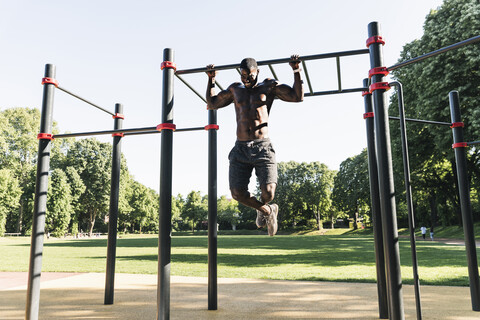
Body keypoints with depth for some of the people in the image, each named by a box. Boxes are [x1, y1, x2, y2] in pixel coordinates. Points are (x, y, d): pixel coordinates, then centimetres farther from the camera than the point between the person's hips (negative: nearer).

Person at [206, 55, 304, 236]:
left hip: (262, 147, -3)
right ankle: (267, 211, 20)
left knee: (268, 192, -17)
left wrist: (296, 71, -2)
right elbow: (211, 104, 29)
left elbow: (298, 97, 3)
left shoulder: (269, 86, 9)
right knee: (237, 193, -9)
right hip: (240, 148, 3)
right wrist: (211, 79, 25)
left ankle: (263, 206, 23)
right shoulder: (235, 89, 19)